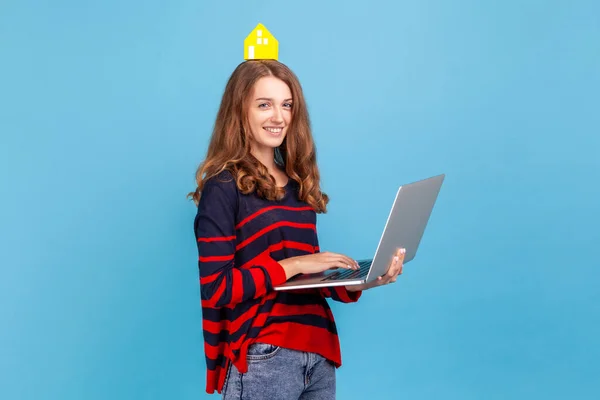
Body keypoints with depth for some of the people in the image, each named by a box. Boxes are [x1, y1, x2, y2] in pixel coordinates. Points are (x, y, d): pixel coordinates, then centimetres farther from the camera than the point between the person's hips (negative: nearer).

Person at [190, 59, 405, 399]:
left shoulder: (298, 184, 11)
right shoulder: (223, 187, -7)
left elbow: (308, 279, 12)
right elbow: (216, 289, -13)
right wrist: (292, 265, -16)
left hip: (319, 355, 6)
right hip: (262, 360, -6)